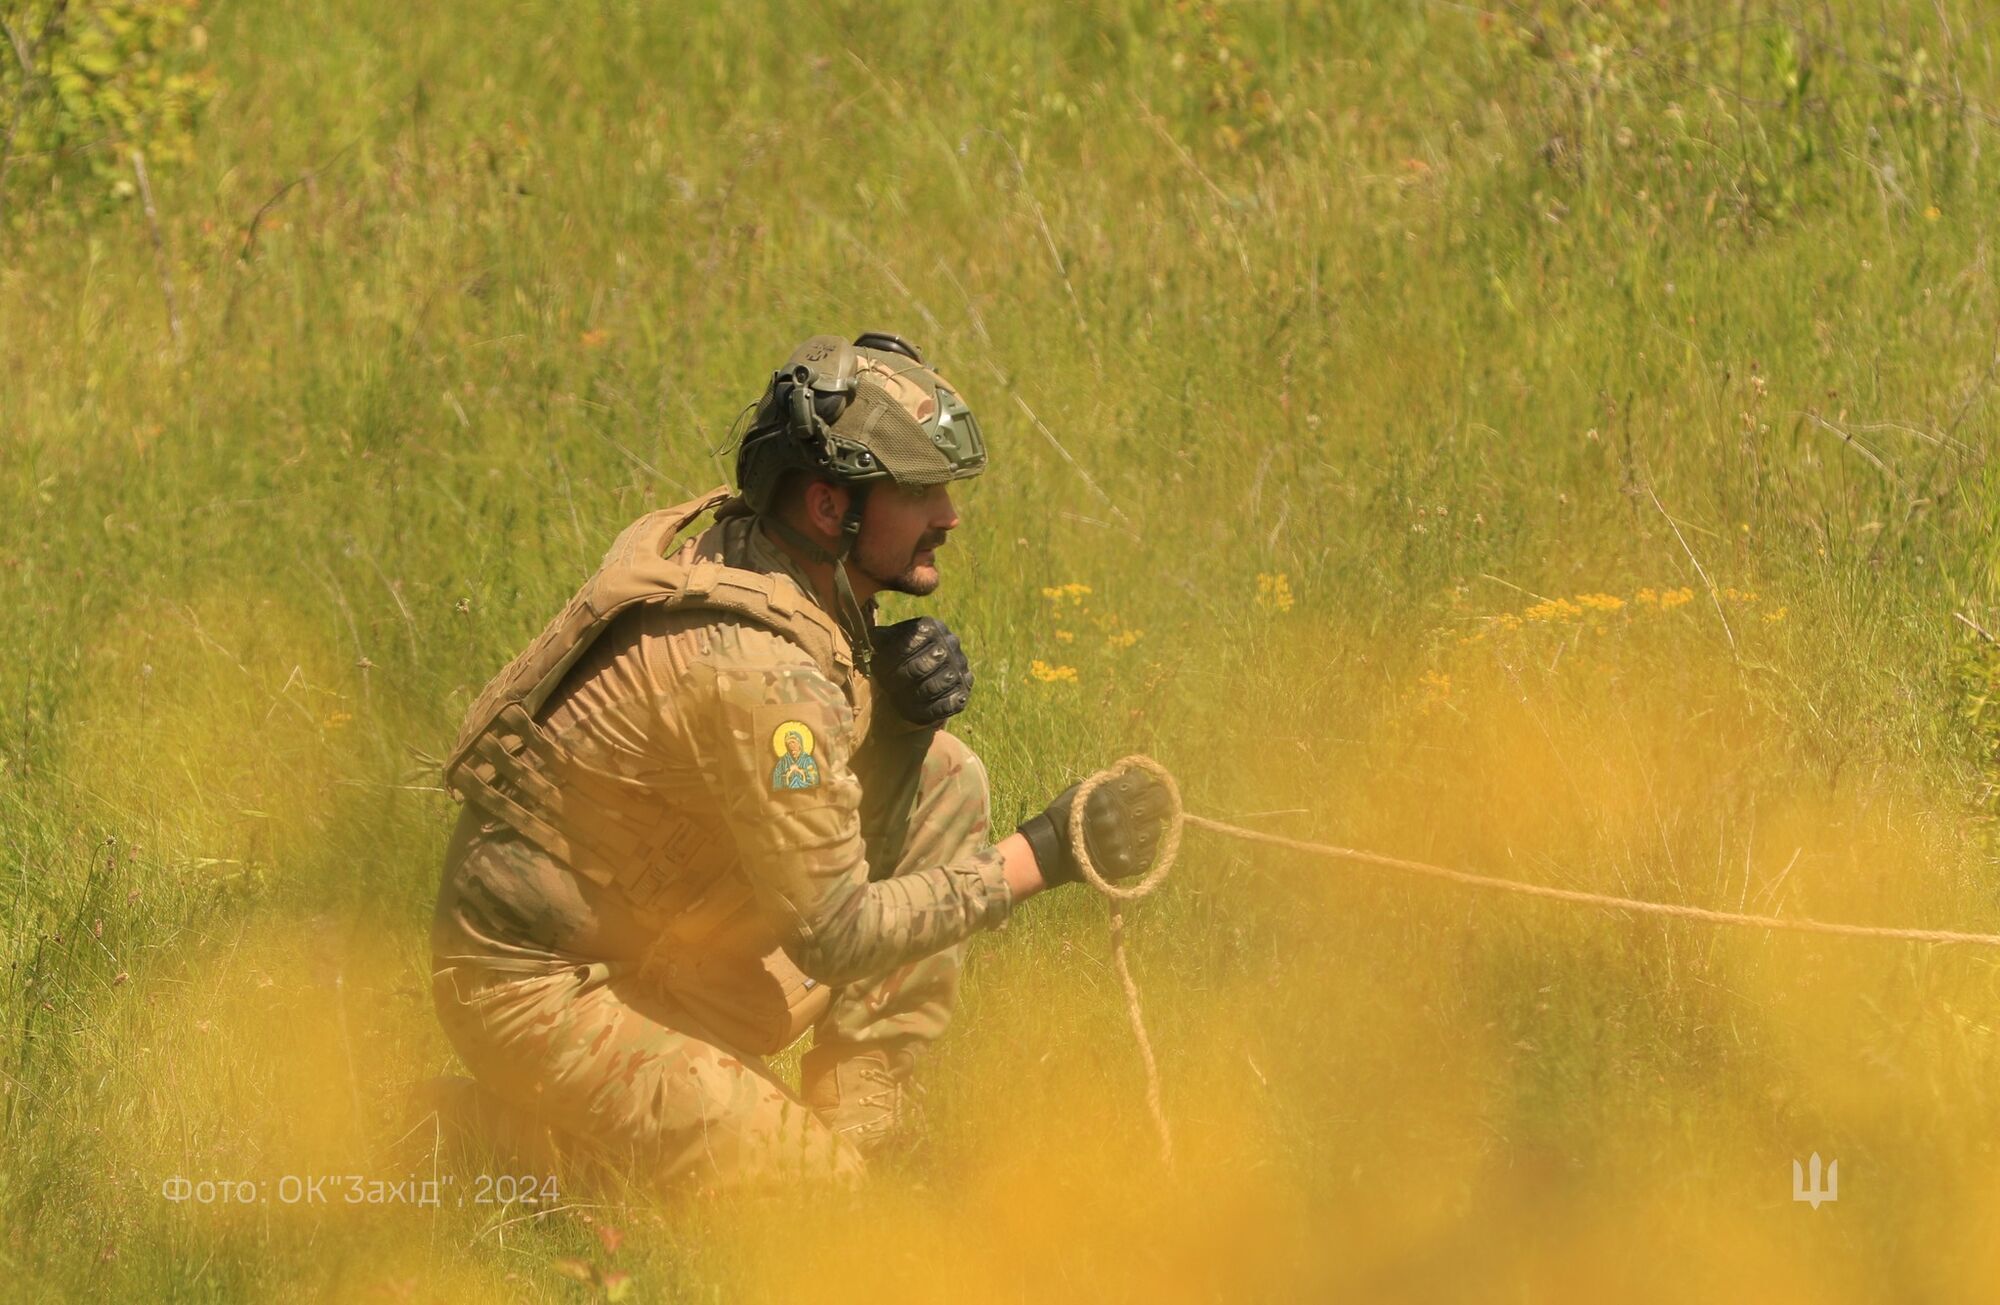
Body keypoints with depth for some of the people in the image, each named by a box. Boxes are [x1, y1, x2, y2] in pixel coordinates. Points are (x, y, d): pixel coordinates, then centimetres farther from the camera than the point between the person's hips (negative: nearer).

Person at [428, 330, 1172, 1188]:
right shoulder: (752, 666, -28)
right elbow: (837, 938, -24)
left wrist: (897, 694, -7)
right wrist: (1040, 856, -22)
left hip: (666, 959, 10)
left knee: (942, 779, 4)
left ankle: (851, 1138, 5)